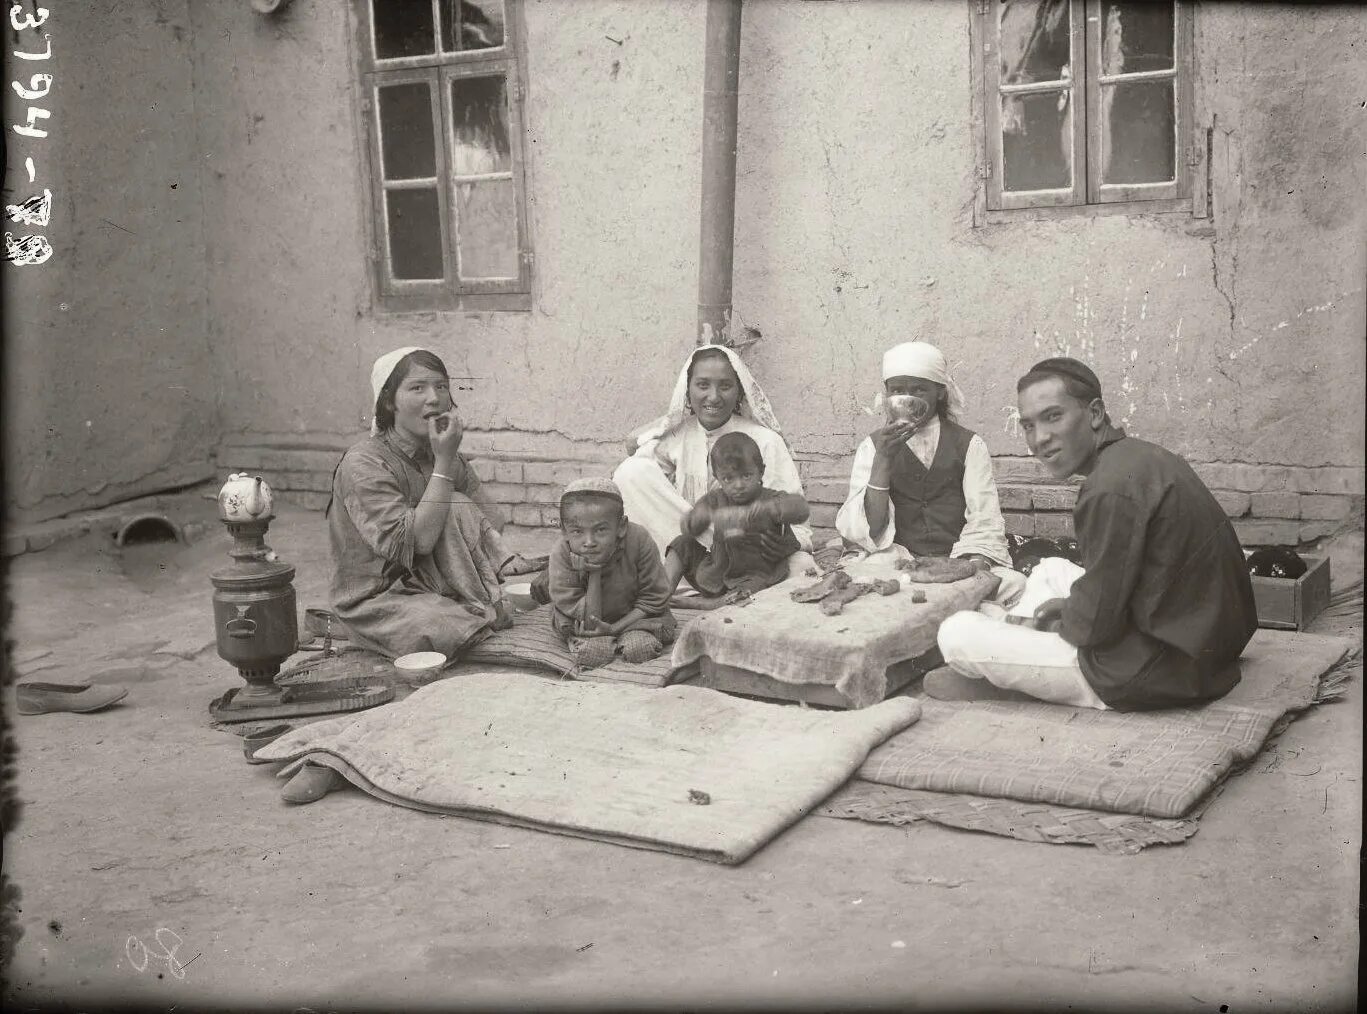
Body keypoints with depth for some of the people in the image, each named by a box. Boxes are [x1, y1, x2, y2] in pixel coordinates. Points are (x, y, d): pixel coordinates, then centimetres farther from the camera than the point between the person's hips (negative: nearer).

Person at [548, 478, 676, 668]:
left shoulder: (639, 542, -29)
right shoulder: (562, 554, -29)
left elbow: (653, 600, -18)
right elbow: (586, 621, -27)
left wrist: (614, 628, -27)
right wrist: (594, 575, -37)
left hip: (633, 616, -1)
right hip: (584, 623, 2)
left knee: (639, 648, -24)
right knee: (590, 652, -23)